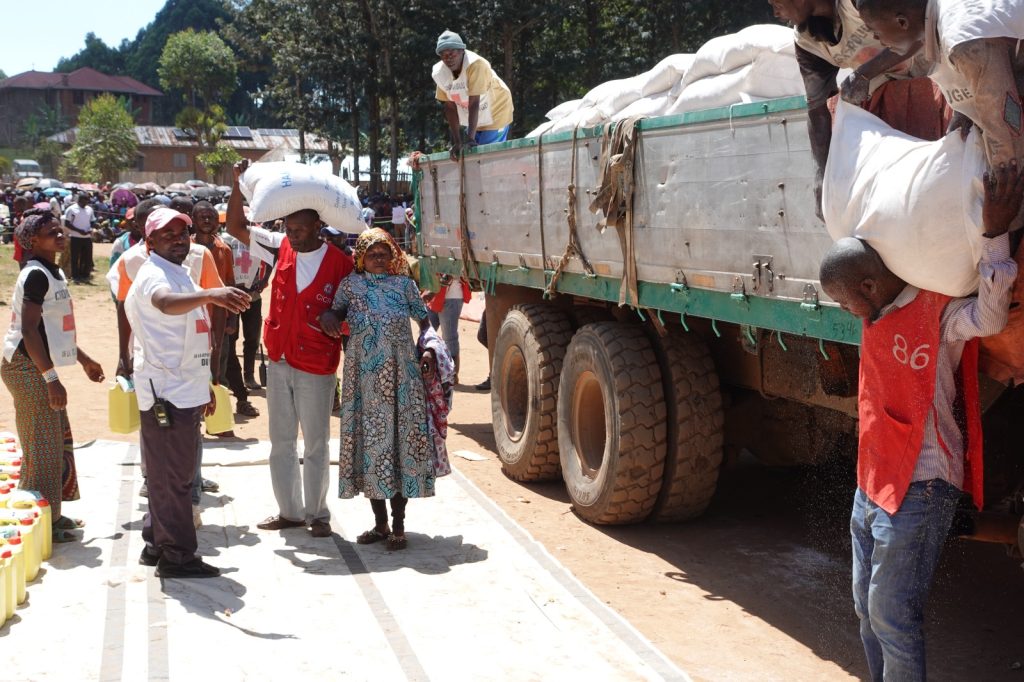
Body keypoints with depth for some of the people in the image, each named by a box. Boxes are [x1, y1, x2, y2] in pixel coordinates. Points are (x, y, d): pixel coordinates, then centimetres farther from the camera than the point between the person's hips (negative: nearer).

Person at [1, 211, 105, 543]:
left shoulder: (52, 272, 13)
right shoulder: (36, 275, -17)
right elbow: (29, 330, -23)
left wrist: (84, 359, 27)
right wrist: (51, 378, -26)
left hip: (40, 368, 10)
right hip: (28, 367, -10)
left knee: (58, 439, 15)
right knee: (42, 444, -5)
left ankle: (51, 515, 25)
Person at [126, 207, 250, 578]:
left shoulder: (179, 274, 17)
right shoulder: (154, 275, -14)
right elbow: (165, 302, -41)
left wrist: (203, 386, 27)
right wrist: (208, 295, -59)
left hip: (184, 389, 10)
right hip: (165, 391, -10)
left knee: (173, 473, 17)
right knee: (172, 475, -4)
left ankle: (157, 544, 27)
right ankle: (176, 556, 2)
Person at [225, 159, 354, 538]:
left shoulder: (339, 263, -11)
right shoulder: (281, 249, 0)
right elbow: (236, 228, 6)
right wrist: (239, 184, -5)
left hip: (316, 367, -5)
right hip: (278, 361, 5)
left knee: (315, 446, 6)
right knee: (281, 443, 13)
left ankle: (317, 514, 19)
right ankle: (290, 511, 25)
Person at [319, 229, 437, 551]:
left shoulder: (404, 285, 7)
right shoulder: (350, 284, 7)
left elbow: (425, 320, 12)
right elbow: (337, 313, 14)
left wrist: (429, 351, -3)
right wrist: (326, 316, -9)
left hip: (401, 376, -1)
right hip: (364, 377, 1)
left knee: (402, 441, -2)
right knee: (369, 443, 5)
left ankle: (398, 525, 7)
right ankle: (380, 523, 17)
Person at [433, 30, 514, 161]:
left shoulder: (475, 64, -31)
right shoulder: (439, 73, -14)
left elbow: (474, 104, -34)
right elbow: (450, 107, -10)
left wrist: (470, 138, -37)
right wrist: (457, 142, -12)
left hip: (495, 115, -6)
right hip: (472, 121, 6)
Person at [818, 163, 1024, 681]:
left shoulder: (937, 312, -17)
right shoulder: (879, 312, 7)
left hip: (919, 488, -9)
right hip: (873, 481, 9)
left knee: (892, 614, -5)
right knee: (867, 607, 18)